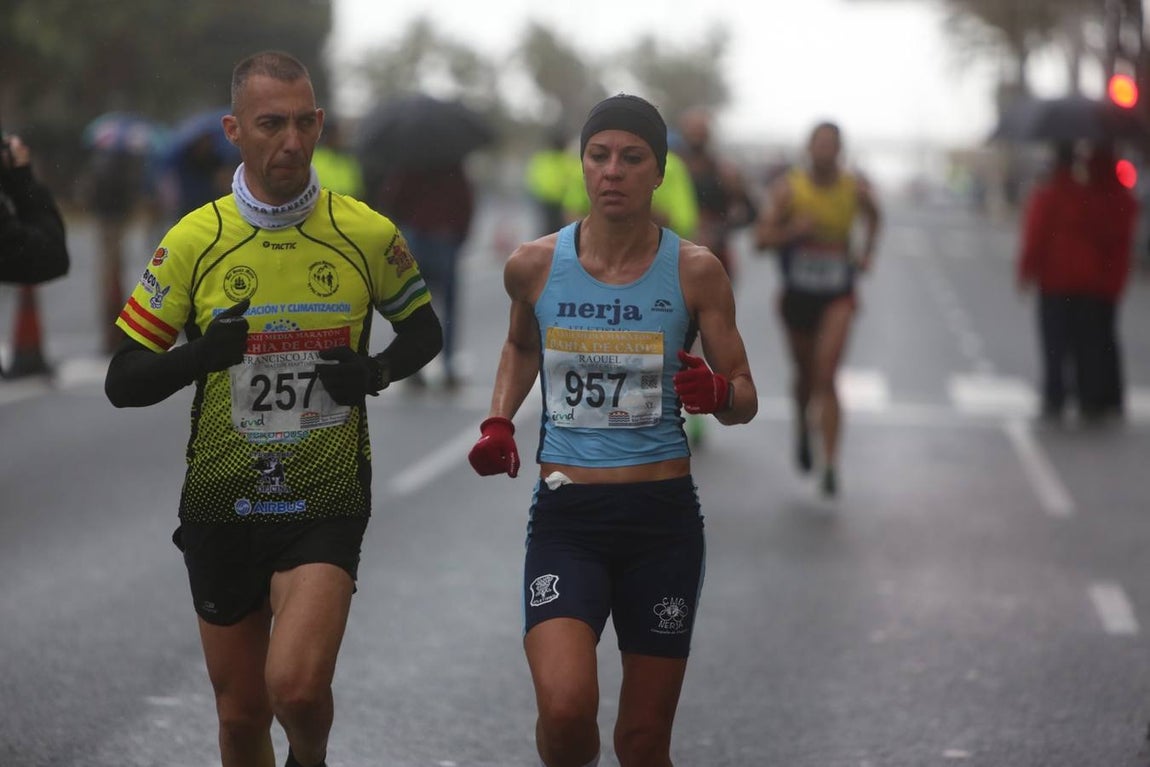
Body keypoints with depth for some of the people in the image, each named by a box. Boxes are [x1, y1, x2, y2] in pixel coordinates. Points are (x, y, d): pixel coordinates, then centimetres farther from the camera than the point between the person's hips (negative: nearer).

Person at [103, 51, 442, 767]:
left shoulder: (368, 234, -3)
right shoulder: (193, 240, -4)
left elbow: (424, 330, 14)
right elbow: (123, 382, -2)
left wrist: (377, 371, -8)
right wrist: (200, 355, -23)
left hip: (326, 505, -2)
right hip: (222, 505, 2)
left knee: (298, 687, -20)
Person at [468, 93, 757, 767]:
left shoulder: (695, 272, -3)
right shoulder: (535, 265, 0)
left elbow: (746, 399, 2)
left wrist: (717, 392, -20)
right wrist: (498, 423, 8)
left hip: (664, 516, 0)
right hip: (566, 516, 0)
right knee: (565, 711, -22)